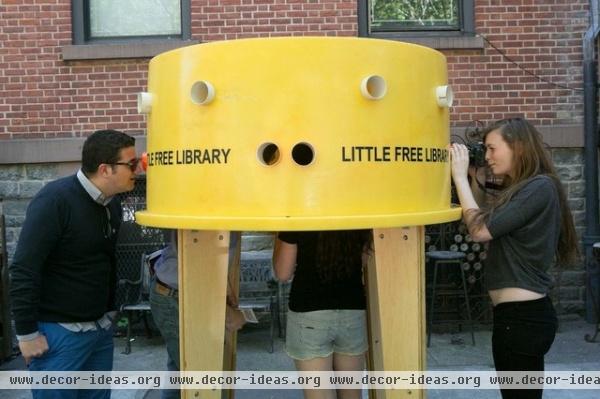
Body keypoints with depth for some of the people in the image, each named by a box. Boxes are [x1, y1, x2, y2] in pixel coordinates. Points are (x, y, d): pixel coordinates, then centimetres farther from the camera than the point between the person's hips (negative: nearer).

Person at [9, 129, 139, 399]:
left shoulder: (112, 204, 5)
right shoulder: (55, 201, -18)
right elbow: (24, 270, -19)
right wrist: (27, 332, -16)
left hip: (101, 327, 7)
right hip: (58, 331, -7)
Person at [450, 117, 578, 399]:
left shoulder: (540, 187, -15)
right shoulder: (519, 189, 14)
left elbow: (480, 230, -18)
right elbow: (483, 221, 10)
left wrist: (460, 177, -12)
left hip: (522, 316, -9)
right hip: (518, 313, 9)